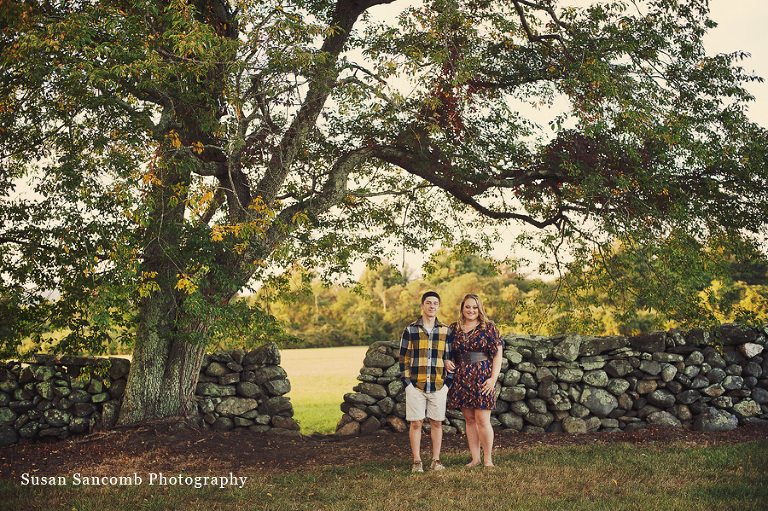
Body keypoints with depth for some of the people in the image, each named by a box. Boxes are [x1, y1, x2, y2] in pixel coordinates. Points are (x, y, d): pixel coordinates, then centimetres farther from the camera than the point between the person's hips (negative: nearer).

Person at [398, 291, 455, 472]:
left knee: (436, 423, 7)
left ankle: (436, 460, 17)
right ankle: (417, 461, 11)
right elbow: (403, 357, 4)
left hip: (438, 386, 2)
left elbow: (448, 358, 12)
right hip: (415, 384, -1)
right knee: (416, 423, 1)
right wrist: (407, 381, -3)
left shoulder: (445, 331, 8)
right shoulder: (410, 330, 2)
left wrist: (447, 382, 4)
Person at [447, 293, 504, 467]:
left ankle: (488, 459, 8)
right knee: (469, 420, 8)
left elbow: (498, 354, -2)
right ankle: (475, 459, 17)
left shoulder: (488, 328, 1)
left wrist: (493, 378, -10)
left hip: (482, 378, -4)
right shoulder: (454, 329, 10)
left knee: (482, 420, -6)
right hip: (461, 379, 4)